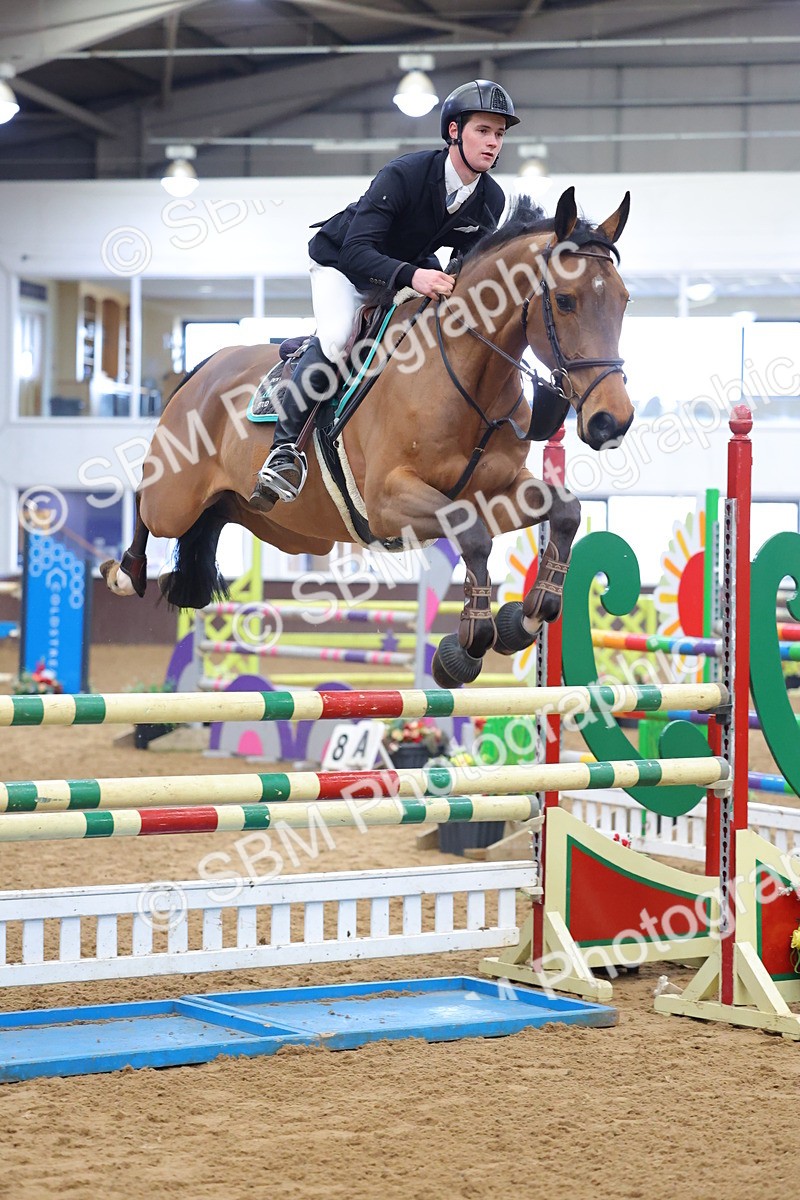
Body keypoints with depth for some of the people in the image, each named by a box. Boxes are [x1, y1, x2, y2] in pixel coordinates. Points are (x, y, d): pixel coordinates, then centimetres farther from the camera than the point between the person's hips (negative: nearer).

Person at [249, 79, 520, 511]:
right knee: (335, 338, -30)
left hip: (415, 268, 7)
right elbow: (357, 252, -40)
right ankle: (285, 446, -24)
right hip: (343, 263, -7)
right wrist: (411, 276, -56)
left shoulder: (491, 199, -16)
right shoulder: (402, 175, -34)